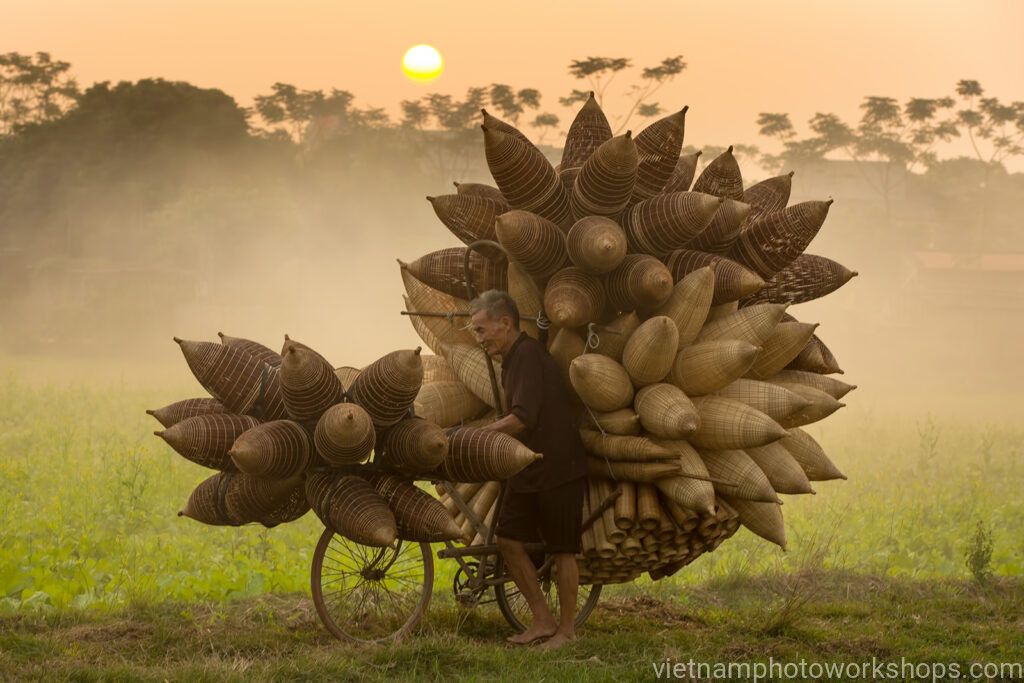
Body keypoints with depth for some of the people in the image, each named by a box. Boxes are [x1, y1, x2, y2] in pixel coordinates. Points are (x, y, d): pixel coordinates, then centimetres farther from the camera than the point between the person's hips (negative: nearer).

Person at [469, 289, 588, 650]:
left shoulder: (529, 354, -18)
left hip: (559, 468, -9)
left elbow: (523, 418, -25)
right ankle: (542, 621, 12)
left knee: (562, 550, 1)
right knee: (508, 539, 3)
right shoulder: (510, 361, 13)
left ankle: (566, 628, 13)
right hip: (527, 469, 9)